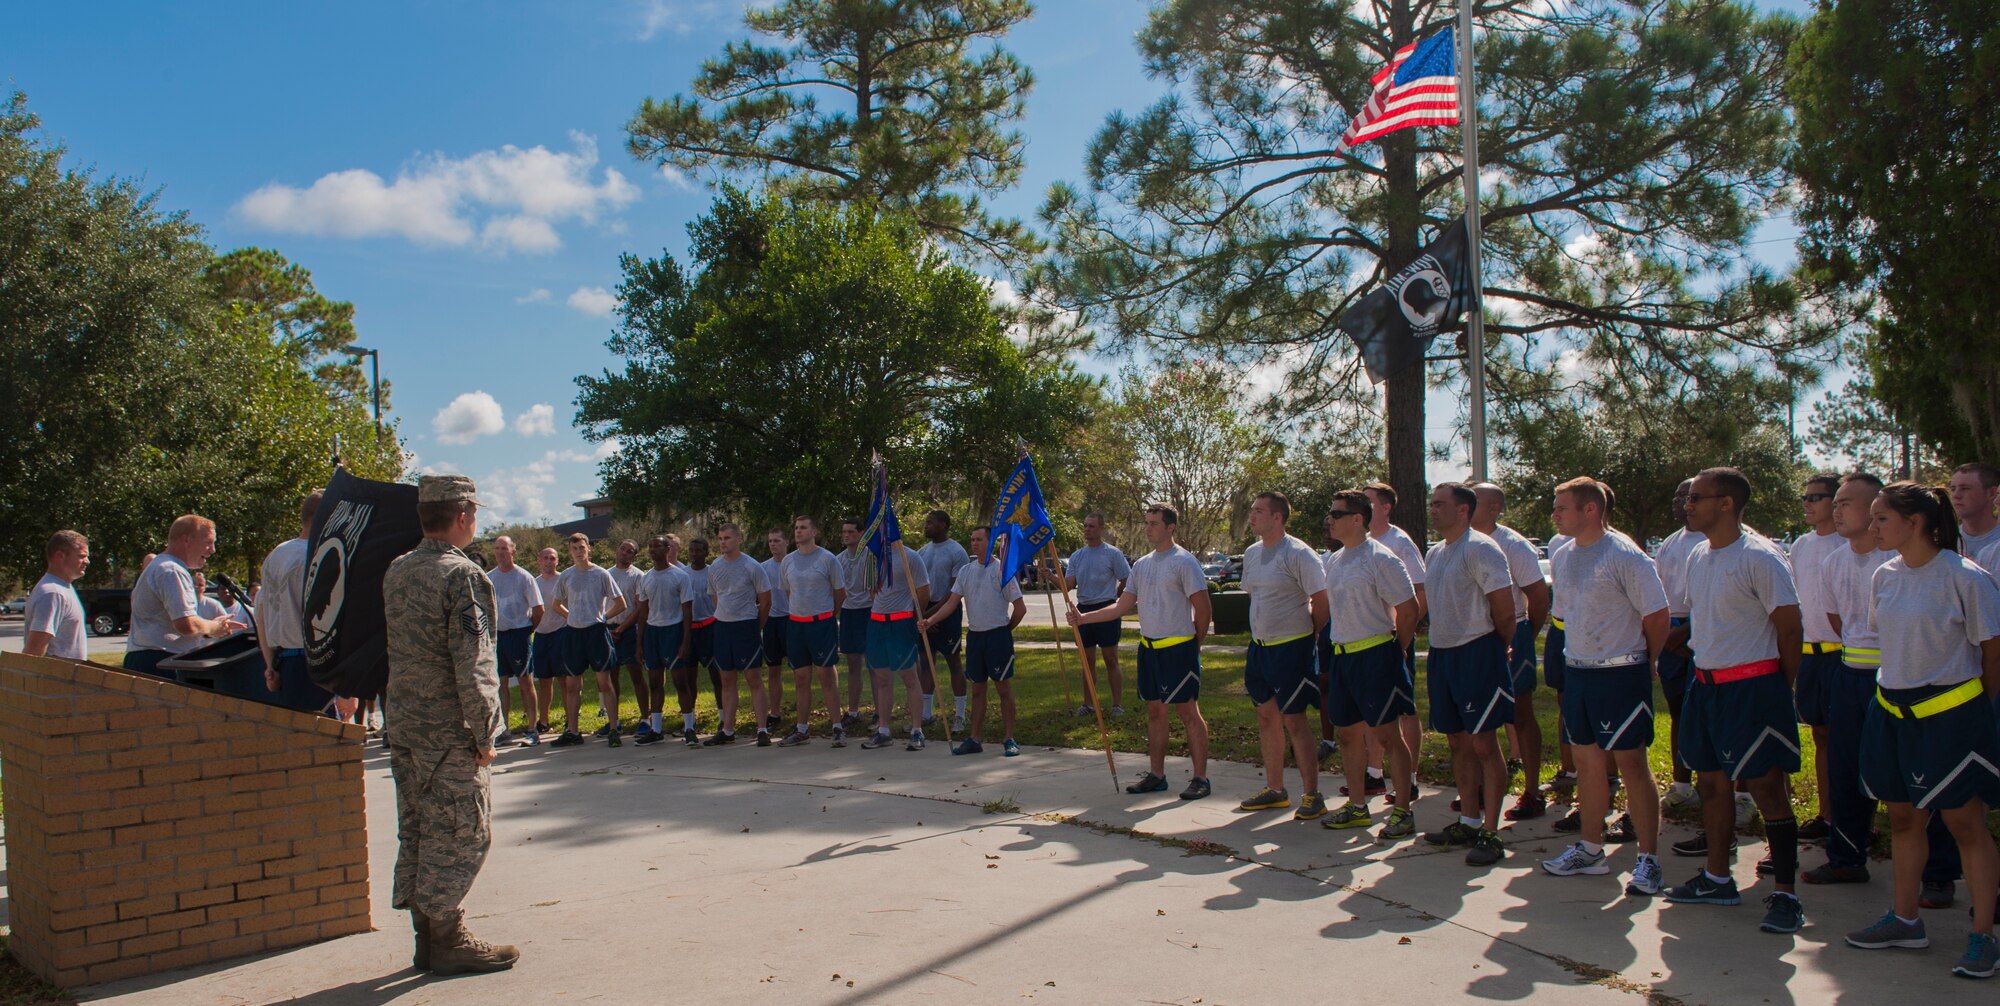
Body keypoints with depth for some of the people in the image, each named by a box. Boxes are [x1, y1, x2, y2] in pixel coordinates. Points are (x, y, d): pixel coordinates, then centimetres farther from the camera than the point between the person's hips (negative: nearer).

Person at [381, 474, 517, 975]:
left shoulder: (396, 571, 8)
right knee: (460, 834, 2)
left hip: (402, 725, 8)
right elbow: (472, 663, -19)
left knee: (417, 832, 14)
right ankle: (446, 939, 8)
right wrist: (484, 733, -14)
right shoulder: (463, 575, -17)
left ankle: (428, 934, 23)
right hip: (448, 729, -8)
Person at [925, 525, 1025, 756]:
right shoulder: (966, 571, 7)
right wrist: (929, 621, -13)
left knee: (1004, 687, 0)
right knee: (977, 689, 11)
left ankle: (1009, 739, 7)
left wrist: (1004, 630, 3)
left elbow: (1020, 608, -6)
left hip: (998, 635, -5)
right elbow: (951, 603, 0)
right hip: (974, 635, 5)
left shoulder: (1002, 570, -8)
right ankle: (974, 739, 17)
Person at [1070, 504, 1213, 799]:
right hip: (1149, 648, 7)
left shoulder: (1184, 561, -10)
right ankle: (1156, 775, 20)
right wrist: (1083, 618, 4)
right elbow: (1122, 607, 12)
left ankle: (1201, 778, 5)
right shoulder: (1141, 564, 12)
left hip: (1178, 648, -7)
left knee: (1188, 712, -2)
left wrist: (1194, 646, -2)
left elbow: (1202, 608, -9)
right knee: (1155, 712, 12)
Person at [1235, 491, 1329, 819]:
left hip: (1292, 647, -8)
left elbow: (1322, 600, -12)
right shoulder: (1251, 553, 10)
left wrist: (1307, 633, -2)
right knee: (1267, 718, 13)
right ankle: (1275, 790, 24)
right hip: (1259, 646, 8)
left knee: (1294, 720, -5)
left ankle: (1312, 795, 5)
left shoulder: (1298, 553, -15)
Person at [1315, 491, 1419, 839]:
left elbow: (1409, 609, -12)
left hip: (1375, 656, -8)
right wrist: (1335, 647, 14)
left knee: (1387, 735, -3)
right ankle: (1357, 807, 25)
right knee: (1348, 733, 13)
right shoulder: (1333, 561, 11)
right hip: (1340, 656, 8)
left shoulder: (1381, 559, -14)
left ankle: (1402, 811, 6)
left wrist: (1392, 651, -4)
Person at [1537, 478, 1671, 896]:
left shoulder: (1625, 556, -15)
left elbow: (1657, 615, -10)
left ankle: (1648, 858, 9)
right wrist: (1574, 659, 16)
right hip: (1577, 672, 7)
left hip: (1620, 674, -7)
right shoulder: (1565, 555, 7)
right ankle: (1590, 848, 26)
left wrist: (1644, 662, 1)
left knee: (1631, 763, -1)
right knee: (1587, 759, 14)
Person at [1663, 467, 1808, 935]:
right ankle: (1717, 878, 26)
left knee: (1766, 787, -3)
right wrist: (1703, 671, 15)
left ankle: (1785, 894, 6)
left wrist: (1780, 687, -3)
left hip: (1753, 686, -8)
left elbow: (1790, 626, -11)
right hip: (1705, 683, 8)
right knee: (1711, 781, 14)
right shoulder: (1697, 555, 9)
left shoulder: (1760, 557, -15)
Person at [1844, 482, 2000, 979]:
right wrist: (1899, 685, 16)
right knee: (1902, 818, 13)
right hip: (1893, 710, 6)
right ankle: (1905, 920, 26)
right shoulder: (1886, 575, 4)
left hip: (1950, 713, -6)